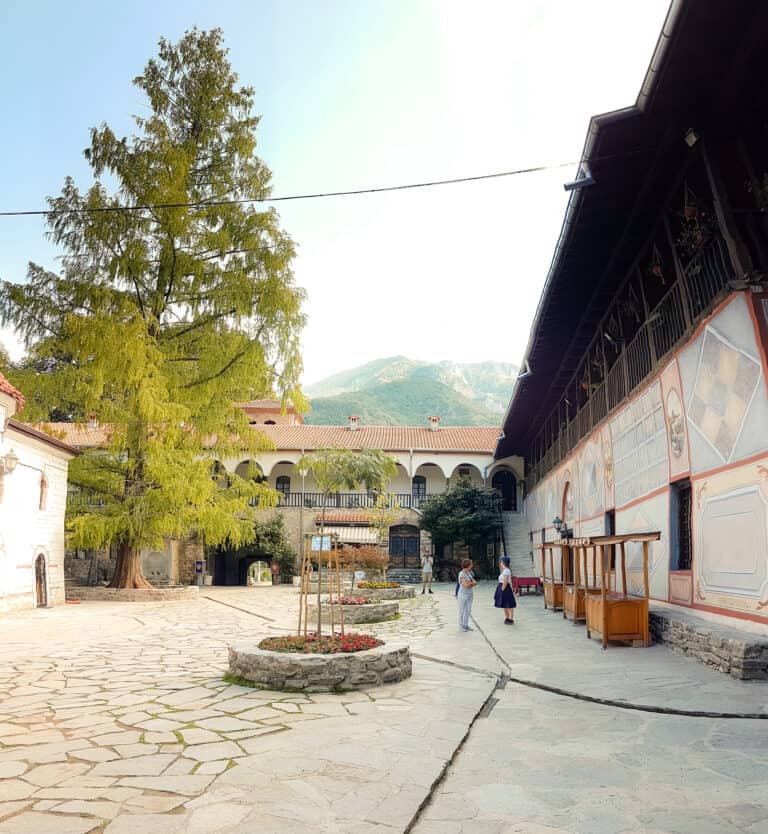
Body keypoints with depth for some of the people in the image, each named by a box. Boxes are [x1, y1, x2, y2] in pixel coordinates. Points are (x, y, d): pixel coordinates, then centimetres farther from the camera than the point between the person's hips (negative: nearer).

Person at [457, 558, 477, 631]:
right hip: (463, 594, -7)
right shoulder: (462, 574, -17)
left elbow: (475, 583, 1)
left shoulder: (470, 573, 7)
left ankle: (466, 625, 21)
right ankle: (461, 626, 14)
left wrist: (469, 583, -17)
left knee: (468, 610, 11)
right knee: (462, 610, 4)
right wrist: (472, 582, -6)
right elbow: (466, 585, -23)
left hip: (470, 594, 7)